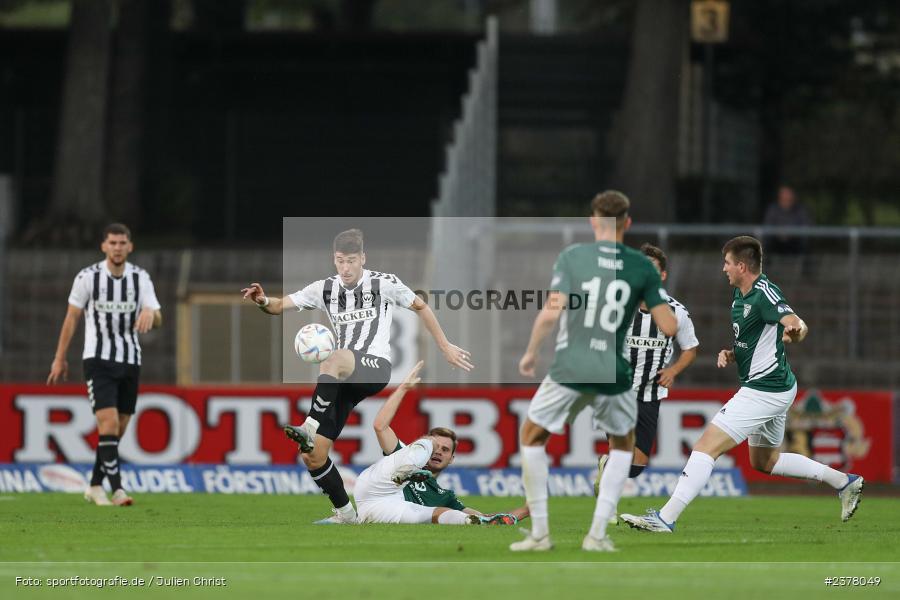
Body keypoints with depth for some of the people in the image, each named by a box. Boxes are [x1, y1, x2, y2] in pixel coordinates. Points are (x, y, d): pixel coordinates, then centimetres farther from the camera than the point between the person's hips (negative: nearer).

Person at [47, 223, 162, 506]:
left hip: (130, 362, 4)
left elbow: (157, 320, -4)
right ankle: (117, 489, -21)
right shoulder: (87, 277, -6)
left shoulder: (141, 278, 1)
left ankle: (95, 487, 22)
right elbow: (72, 317, 3)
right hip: (98, 359, -4)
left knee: (117, 430, 7)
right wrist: (60, 358, 5)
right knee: (109, 423, -18)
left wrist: (150, 314, -28)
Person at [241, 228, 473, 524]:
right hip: (344, 381, 5)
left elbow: (420, 307, 15)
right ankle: (345, 514, 14)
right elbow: (281, 305, 5)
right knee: (312, 456, -4)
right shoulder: (325, 289, 9)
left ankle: (310, 427, -46)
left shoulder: (385, 283, 1)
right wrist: (263, 302, -18)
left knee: (334, 360, -42)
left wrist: (445, 348, 18)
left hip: (376, 366, -5)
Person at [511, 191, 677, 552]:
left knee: (532, 437, 21)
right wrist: (651, 303, 20)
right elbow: (669, 327, -1)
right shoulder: (642, 267, 1)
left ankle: (540, 532, 14)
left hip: (569, 370, -1)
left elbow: (551, 313, -12)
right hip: (614, 374, 1)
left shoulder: (572, 257, -3)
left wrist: (530, 353, 3)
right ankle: (598, 533, 13)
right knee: (623, 445, 27)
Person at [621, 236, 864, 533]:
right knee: (764, 462, 26)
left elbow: (796, 324, -35)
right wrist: (731, 355, 3)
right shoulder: (739, 294, 10)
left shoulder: (765, 294, -20)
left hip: (764, 391, -11)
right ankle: (844, 481, 29)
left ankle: (666, 518, -16)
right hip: (777, 388, 11)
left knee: (706, 447, -14)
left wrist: (795, 331, -59)